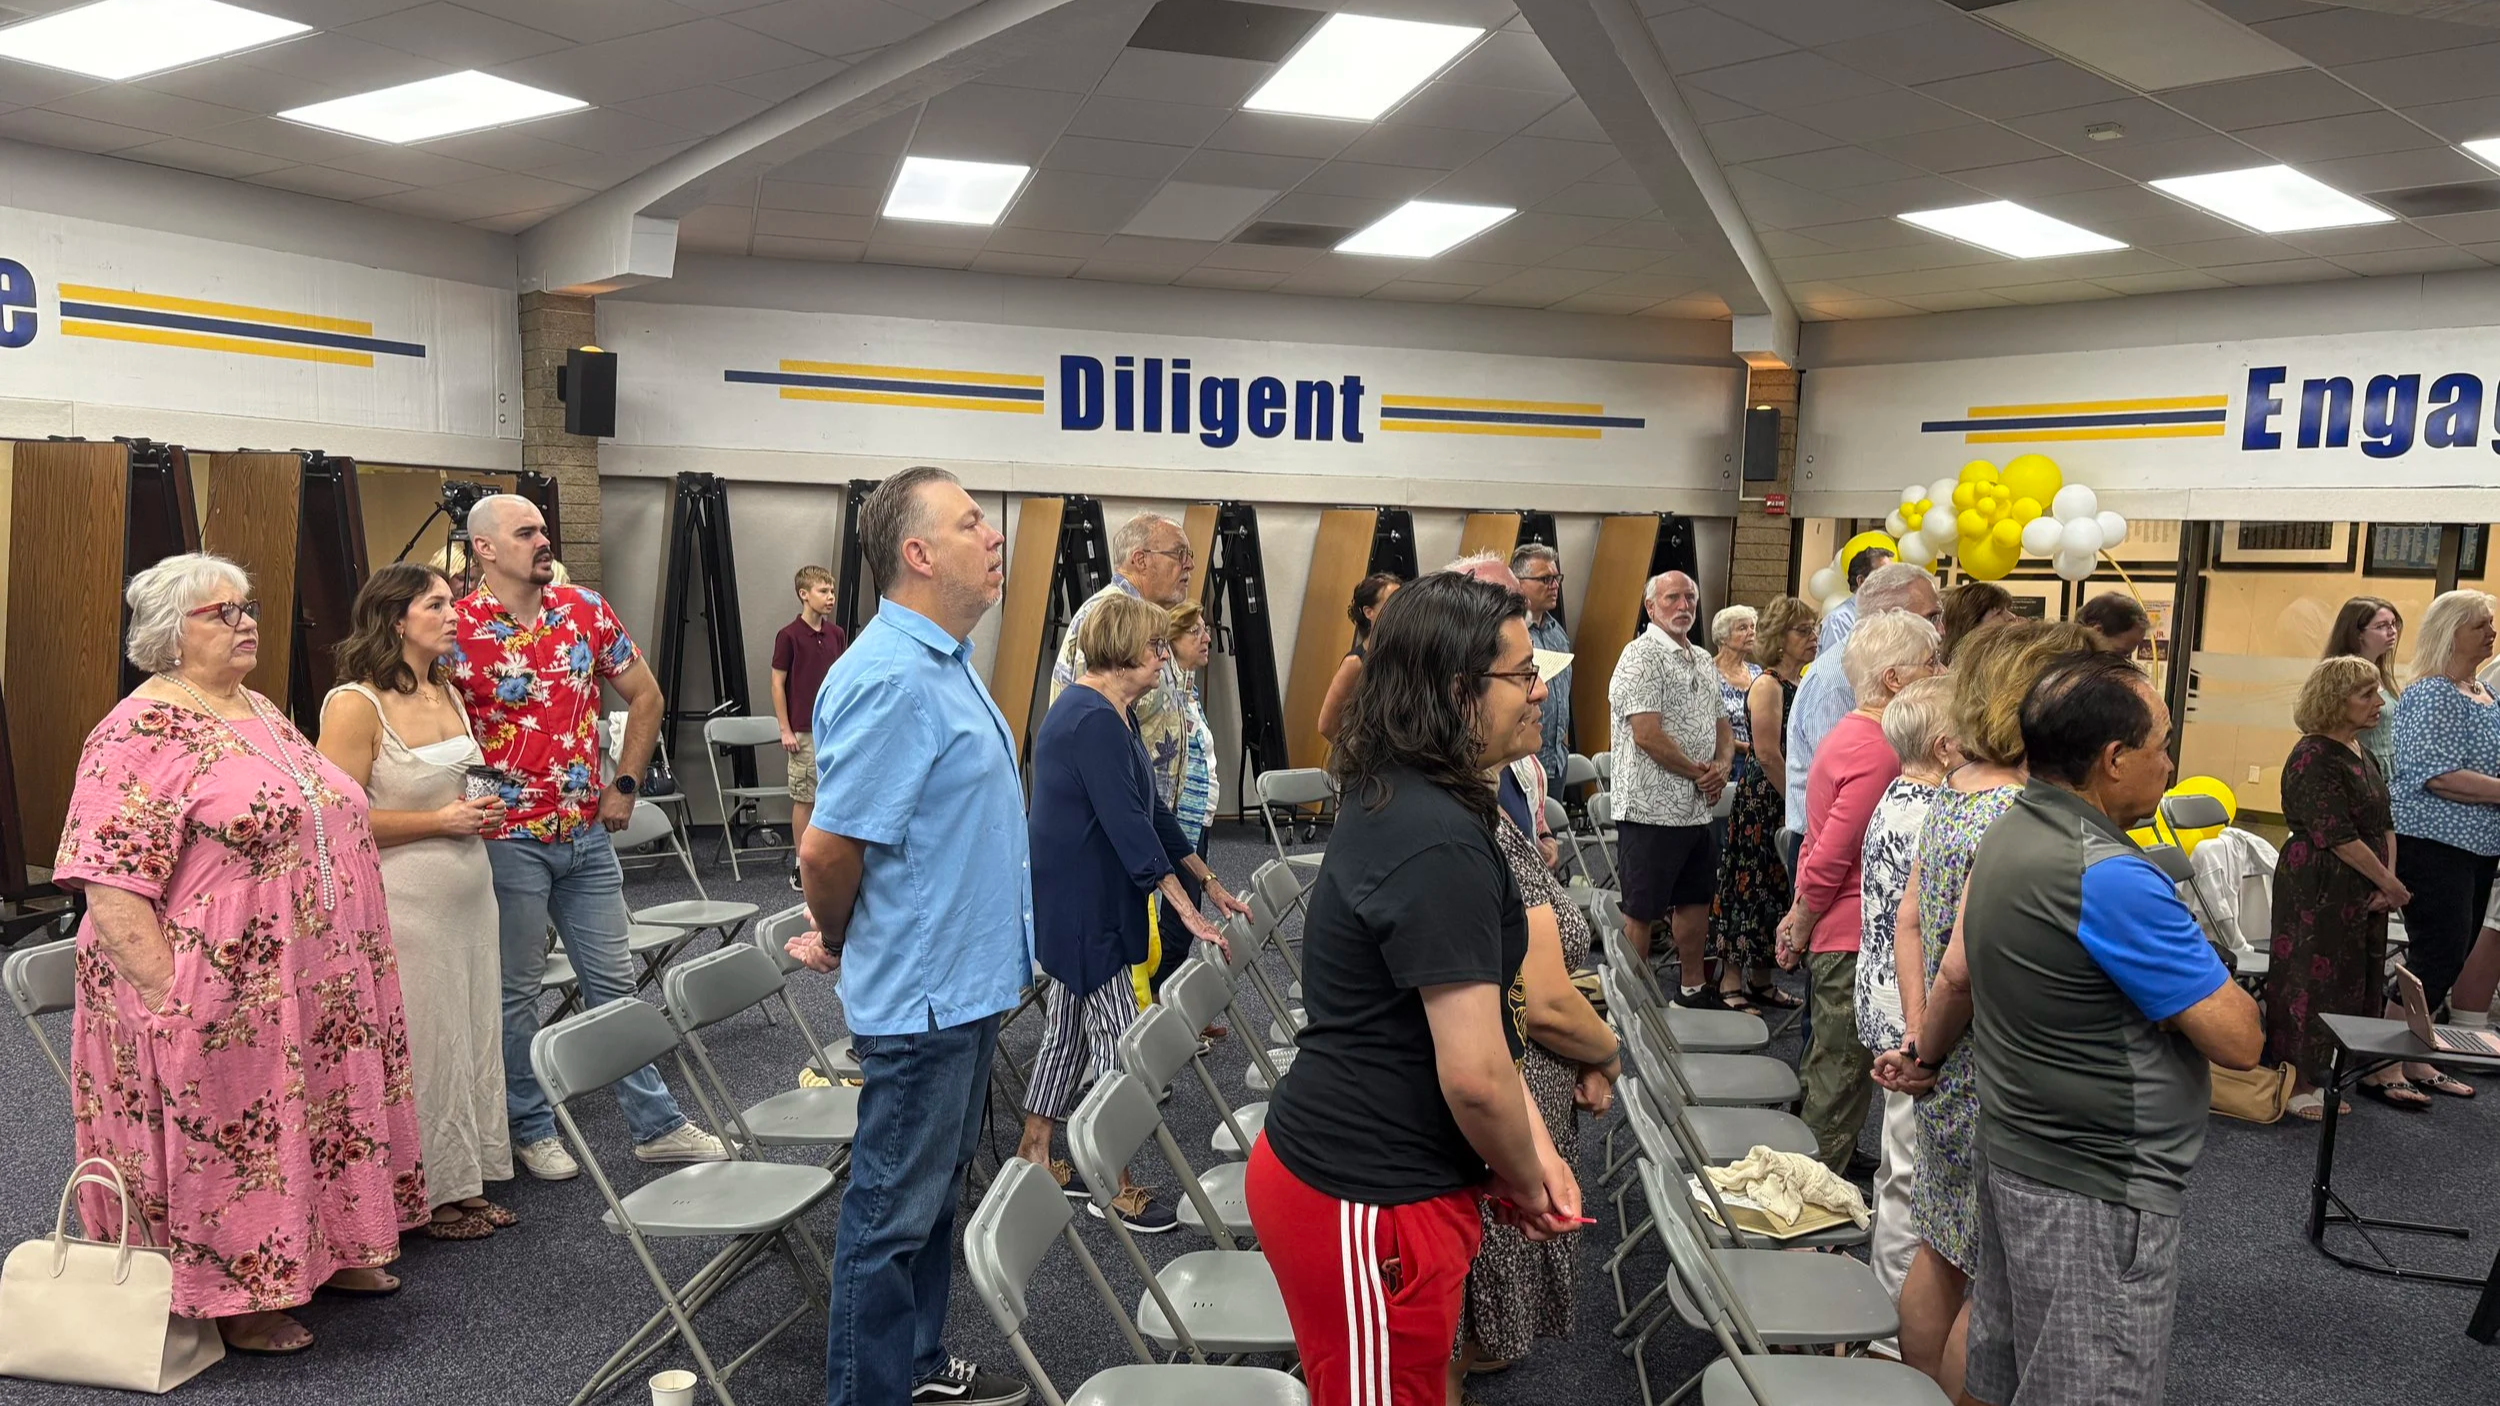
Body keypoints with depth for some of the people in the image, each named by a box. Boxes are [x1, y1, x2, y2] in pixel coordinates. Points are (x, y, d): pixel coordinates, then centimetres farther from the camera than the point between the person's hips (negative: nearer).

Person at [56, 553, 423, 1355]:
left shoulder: (262, 714, 13)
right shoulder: (142, 733, -14)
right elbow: (110, 888, -19)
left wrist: (355, 969, 20)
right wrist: (172, 999, -22)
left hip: (310, 988, 8)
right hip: (221, 1000, -8)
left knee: (306, 1124, 17)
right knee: (223, 1142, 4)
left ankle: (321, 1251, 33)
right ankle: (232, 1302, 18)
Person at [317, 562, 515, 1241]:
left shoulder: (448, 693, 11)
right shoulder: (355, 704, -14)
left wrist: (483, 808, 6)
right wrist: (439, 820, -18)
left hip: (468, 893, 8)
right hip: (403, 902, -8)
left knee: (471, 1034, 12)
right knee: (422, 1043, 2)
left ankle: (466, 1181, 24)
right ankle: (430, 1195, 17)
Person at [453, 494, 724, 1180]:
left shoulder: (587, 611, 3)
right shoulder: (457, 630, -11)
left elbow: (644, 696, 11)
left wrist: (625, 784, 6)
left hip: (587, 831, 4)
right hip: (508, 837, -4)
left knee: (612, 980, 11)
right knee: (516, 989, 8)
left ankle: (656, 1124, 19)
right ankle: (530, 1129, 25)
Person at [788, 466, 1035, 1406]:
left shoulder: (943, 660, 10)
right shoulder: (890, 679, -23)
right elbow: (827, 847, -25)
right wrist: (836, 940, -6)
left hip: (965, 985, 10)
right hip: (922, 996, -10)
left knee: (934, 1193, 21)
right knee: (893, 1213, 5)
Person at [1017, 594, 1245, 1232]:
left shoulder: (1108, 713, 12)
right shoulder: (1095, 721, -21)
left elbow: (1151, 810, 15)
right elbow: (1129, 826, -25)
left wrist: (1210, 884, 15)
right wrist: (1187, 911, -23)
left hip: (1083, 904, 10)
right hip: (1080, 908, -10)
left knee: (1069, 1026, 17)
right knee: (1118, 1040, -2)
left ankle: (1035, 1157, 28)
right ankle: (1113, 1186, 8)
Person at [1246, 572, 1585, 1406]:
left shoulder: (1400, 803, 6)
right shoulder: (1440, 845, -25)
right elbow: (1476, 1076, -25)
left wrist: (1534, 1147, 6)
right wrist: (1526, 1183, -6)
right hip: (1367, 1205, -9)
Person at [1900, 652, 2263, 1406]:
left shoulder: (2006, 835, 3)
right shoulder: (2111, 880, -26)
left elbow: (1957, 975, 15)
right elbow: (2239, 1040, -19)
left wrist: (1921, 1057, 30)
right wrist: (2202, 961, -1)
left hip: (2016, 1158, 9)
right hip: (2097, 1195, -9)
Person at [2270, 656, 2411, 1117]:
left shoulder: (2360, 752, 11)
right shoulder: (2313, 758, -17)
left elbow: (2385, 824, 10)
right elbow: (2339, 836, -20)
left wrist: (2387, 882, -3)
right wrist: (2390, 883, -12)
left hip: (2362, 891, 9)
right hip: (2318, 891, -9)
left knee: (2363, 978, 15)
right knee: (2310, 980, -2)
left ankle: (2376, 1072, 27)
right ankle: (2298, 1084, 5)